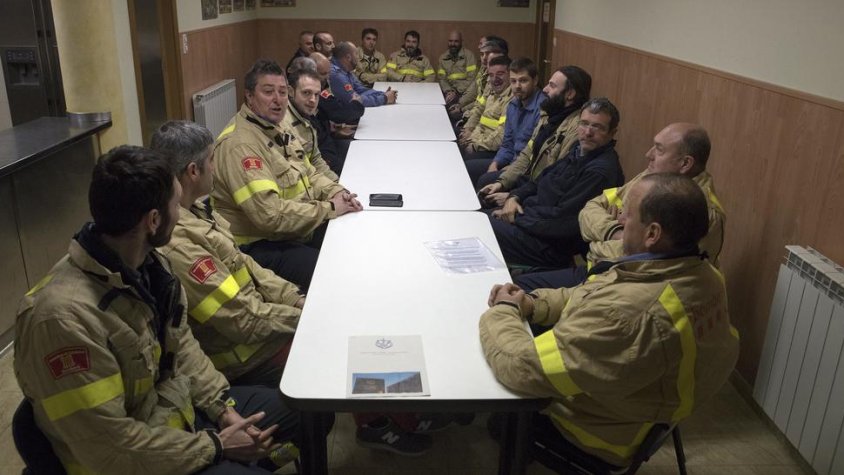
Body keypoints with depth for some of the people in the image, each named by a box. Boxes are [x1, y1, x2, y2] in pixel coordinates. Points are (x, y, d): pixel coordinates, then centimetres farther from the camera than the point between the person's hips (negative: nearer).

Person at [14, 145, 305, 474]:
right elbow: (110, 448, -26)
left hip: (177, 407, 7)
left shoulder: (147, 263, -8)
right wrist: (215, 446, -17)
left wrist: (224, 408, -5)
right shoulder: (64, 315, -31)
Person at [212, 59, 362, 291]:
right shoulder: (239, 144, -22)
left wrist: (336, 192, -2)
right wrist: (330, 209, -19)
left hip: (301, 229, 10)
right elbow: (269, 214, -29)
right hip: (262, 246, -10)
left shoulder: (275, 128, 10)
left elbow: (308, 173, 19)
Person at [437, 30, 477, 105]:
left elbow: (471, 78, -7)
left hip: (464, 92, -4)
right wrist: (448, 91, -12)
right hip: (450, 92, 5)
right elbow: (441, 78, 9)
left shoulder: (469, 55, 0)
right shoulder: (443, 57, 14)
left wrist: (456, 92, -16)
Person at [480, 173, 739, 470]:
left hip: (596, 435, -7)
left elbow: (520, 368, -36)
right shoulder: (702, 276, -12)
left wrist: (502, 311, -17)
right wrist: (532, 303, -8)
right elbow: (591, 296, 3)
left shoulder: (627, 313, -42)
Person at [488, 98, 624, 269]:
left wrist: (516, 217, -15)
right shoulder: (581, 149, 7)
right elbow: (543, 179, 16)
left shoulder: (602, 171, -23)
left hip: (551, 245, -9)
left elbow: (562, 219, -25)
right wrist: (514, 197, -2)